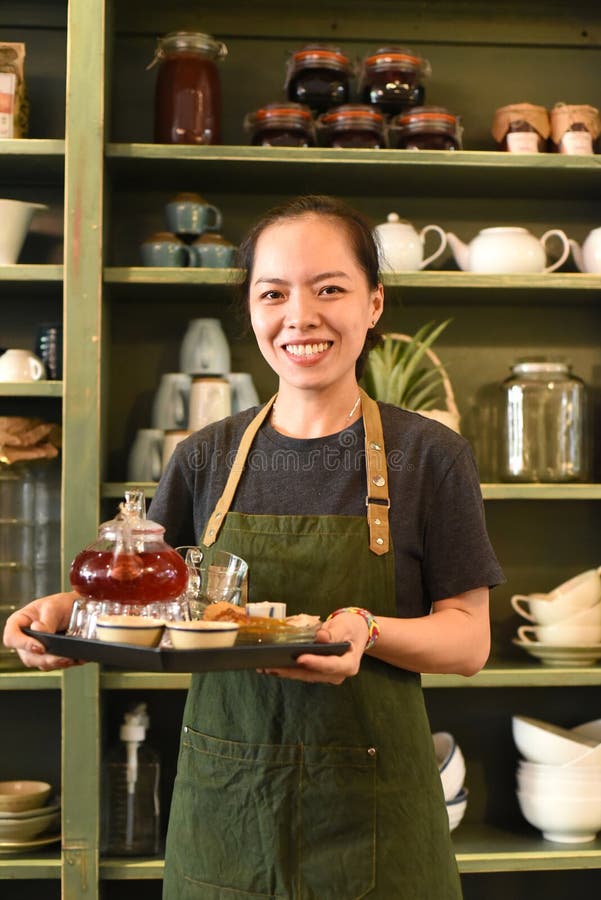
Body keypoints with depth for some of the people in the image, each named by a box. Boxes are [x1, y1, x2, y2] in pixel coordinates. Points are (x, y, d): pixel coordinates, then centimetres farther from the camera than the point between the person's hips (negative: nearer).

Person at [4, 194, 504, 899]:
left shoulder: (429, 456, -6)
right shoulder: (205, 458, 2)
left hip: (367, 812, -2)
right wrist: (71, 609, -14)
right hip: (223, 806, 3)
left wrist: (368, 630, -25)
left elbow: (468, 640, -5)